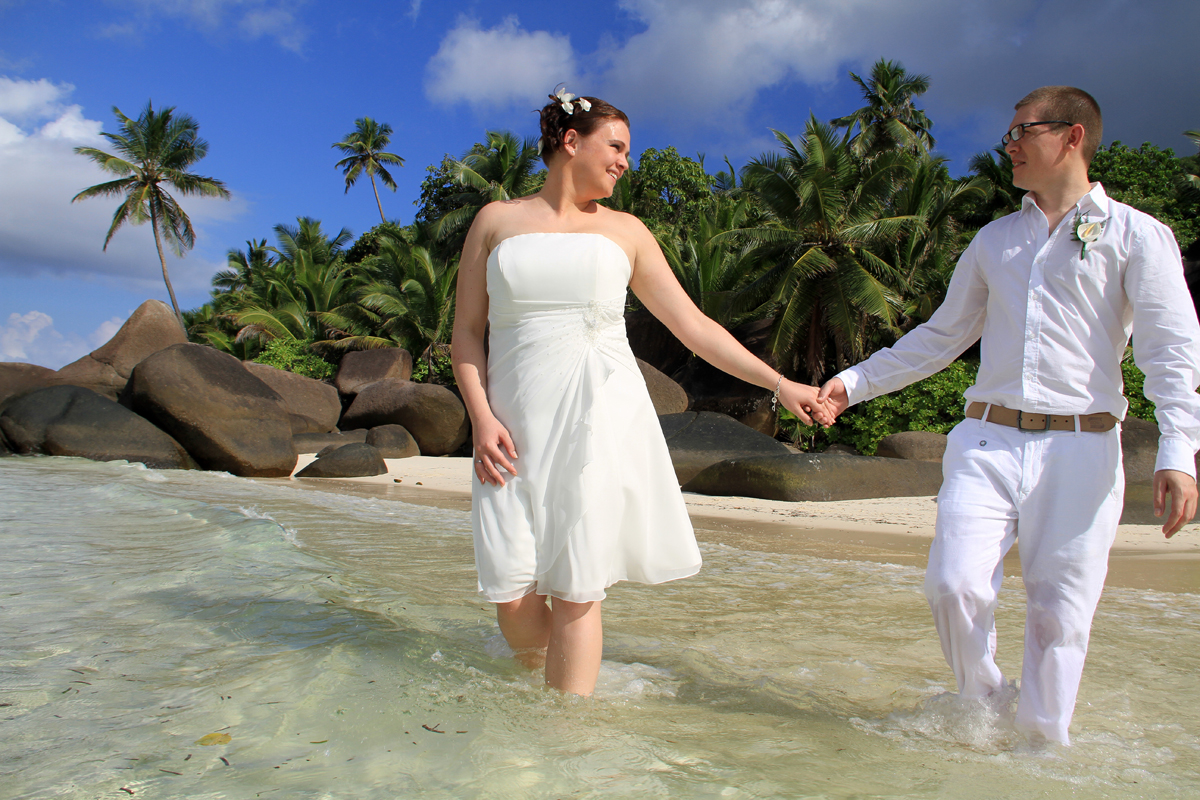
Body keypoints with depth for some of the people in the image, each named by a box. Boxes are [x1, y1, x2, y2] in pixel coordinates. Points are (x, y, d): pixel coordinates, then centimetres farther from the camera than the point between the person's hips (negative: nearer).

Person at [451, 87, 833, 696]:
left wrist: (778, 384, 9)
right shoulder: (496, 221, 13)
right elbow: (467, 331, 9)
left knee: (576, 592, -6)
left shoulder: (624, 230, 14)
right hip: (516, 423, 0)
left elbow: (692, 325, 13)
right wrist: (481, 417, -6)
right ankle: (542, 689, 26)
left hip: (600, 417, 0)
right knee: (511, 595, -4)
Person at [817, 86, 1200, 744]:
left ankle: (1043, 741, 21)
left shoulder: (1136, 235, 6)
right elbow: (942, 336, 24)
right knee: (954, 585, -12)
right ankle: (982, 707, 15)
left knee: (1059, 613, 1)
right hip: (987, 441, 3)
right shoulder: (994, 240, 19)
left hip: (1079, 448, -3)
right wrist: (857, 381, 17)